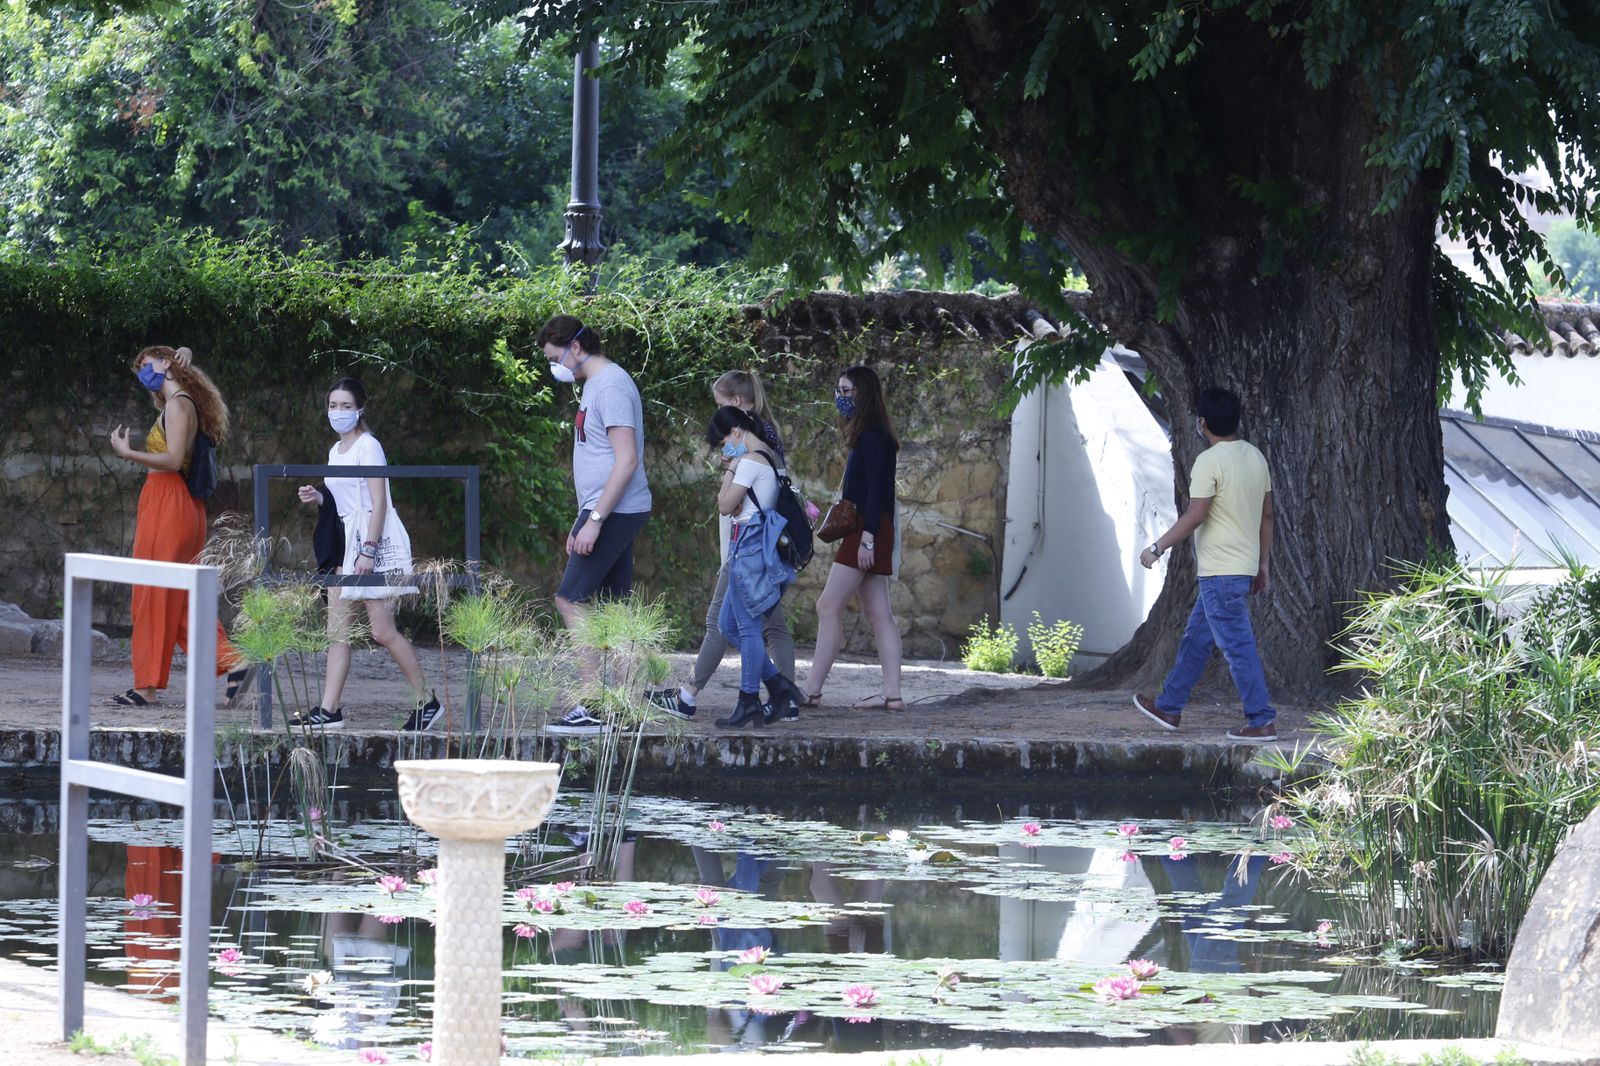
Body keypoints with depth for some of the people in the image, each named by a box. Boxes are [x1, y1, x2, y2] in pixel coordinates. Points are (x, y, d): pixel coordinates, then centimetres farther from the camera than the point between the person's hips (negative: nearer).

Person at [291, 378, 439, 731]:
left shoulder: (367, 446, -8)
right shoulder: (336, 451, 18)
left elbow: (378, 502, -14)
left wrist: (367, 551, -20)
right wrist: (319, 498, 4)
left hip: (376, 539, -9)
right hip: (347, 541, 9)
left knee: (382, 630, -10)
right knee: (337, 628, 2)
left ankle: (427, 702, 1)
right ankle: (330, 710, 0)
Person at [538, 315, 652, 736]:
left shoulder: (610, 386, -14)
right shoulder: (595, 385, 18)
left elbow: (627, 461, -21)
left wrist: (594, 520, -22)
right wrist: (583, 522, 25)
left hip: (613, 512, -10)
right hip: (612, 512, 10)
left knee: (571, 600, -11)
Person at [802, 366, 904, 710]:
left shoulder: (871, 436, -11)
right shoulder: (868, 436, 19)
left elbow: (875, 489, -18)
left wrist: (867, 537, -23)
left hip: (866, 529, -10)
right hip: (868, 533, 10)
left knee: (829, 606, -9)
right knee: (878, 613, 6)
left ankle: (812, 690, -9)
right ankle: (892, 693, 3)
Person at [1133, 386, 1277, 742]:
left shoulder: (1209, 461, -17)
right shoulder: (1255, 457, 9)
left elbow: (1195, 516, -20)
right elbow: (1267, 513, 13)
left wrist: (1156, 548, -11)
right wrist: (1264, 562, 20)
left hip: (1221, 572, -9)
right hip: (1245, 565, 9)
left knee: (1237, 646, -6)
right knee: (1196, 638, 18)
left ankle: (1261, 722, -7)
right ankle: (1170, 707, 27)